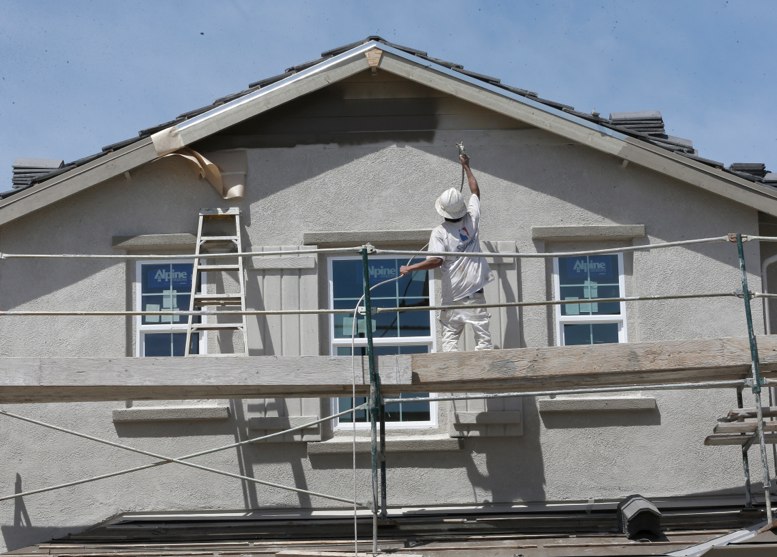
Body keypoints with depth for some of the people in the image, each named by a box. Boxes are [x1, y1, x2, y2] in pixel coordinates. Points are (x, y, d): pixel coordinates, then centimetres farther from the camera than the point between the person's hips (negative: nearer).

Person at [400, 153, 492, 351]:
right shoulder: (471, 220, 3)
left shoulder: (439, 233, -8)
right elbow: (476, 192, 18)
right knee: (483, 335, 0)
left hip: (452, 294, -2)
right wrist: (466, 167, 30)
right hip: (475, 292, 2)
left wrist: (409, 268, -10)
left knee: (450, 336, 4)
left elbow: (436, 260, -18)